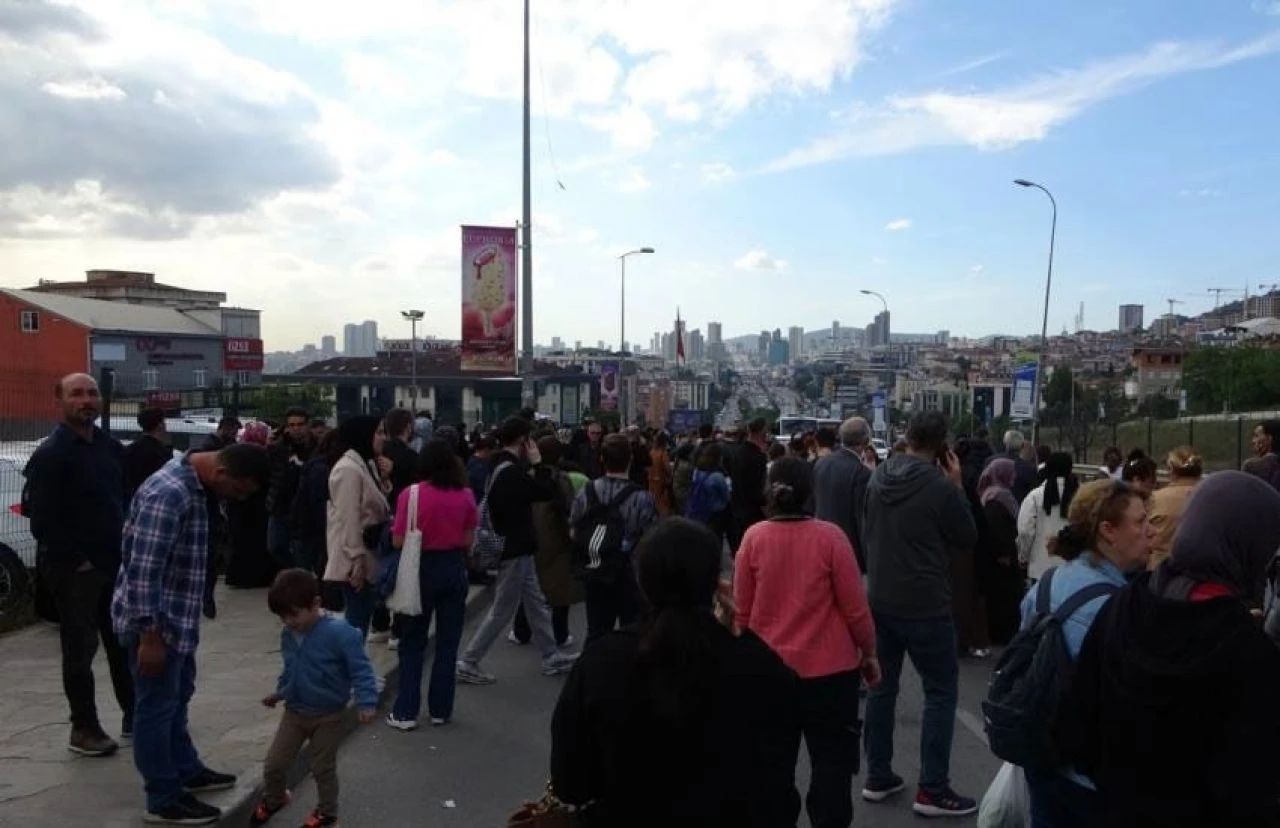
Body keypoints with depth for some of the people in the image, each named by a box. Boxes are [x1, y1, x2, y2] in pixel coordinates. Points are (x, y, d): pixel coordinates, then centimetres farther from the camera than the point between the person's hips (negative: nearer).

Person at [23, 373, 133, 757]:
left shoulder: (111, 447, 9)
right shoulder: (49, 455, -13)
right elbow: (42, 519, -16)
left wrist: (125, 547, 7)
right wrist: (75, 560, -14)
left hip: (115, 562, 7)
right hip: (73, 568, -7)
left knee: (124, 642, 15)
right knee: (80, 649, 2)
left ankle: (134, 715, 27)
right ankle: (84, 728, 14)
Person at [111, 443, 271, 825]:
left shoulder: (192, 483, 4)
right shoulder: (168, 494, -27)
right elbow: (143, 569, -27)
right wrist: (150, 633, -24)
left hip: (175, 618, 10)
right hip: (155, 620, -10)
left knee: (176, 698, 22)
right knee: (156, 706, 3)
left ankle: (187, 771, 38)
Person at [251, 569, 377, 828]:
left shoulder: (339, 633, -26)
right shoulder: (288, 635, -3)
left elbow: (361, 670, -22)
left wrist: (366, 702, -30)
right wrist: (279, 693, 25)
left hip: (328, 717, -5)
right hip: (294, 712, 5)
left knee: (323, 768, 10)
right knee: (274, 763, 9)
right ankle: (273, 799, 40)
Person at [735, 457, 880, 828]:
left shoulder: (753, 537, -8)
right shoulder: (830, 536, -14)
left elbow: (742, 611, 0)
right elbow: (855, 608, -9)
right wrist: (869, 653, 7)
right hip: (830, 669, -2)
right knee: (832, 763, 11)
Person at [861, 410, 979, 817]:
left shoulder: (878, 477, 2)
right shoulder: (940, 486, -18)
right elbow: (968, 538, -3)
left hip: (880, 599, 6)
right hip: (926, 606, -6)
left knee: (882, 686, 14)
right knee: (941, 691, 6)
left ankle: (877, 777, 23)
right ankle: (932, 790, 8)